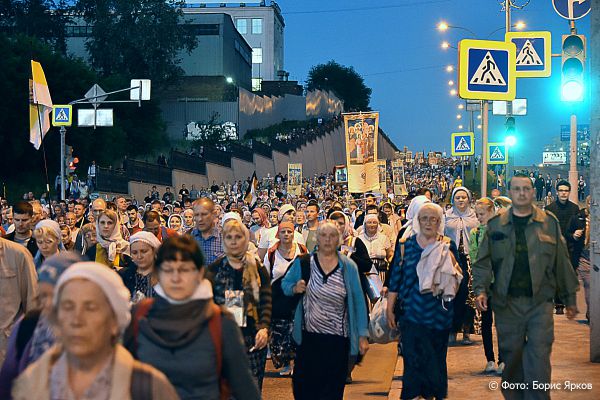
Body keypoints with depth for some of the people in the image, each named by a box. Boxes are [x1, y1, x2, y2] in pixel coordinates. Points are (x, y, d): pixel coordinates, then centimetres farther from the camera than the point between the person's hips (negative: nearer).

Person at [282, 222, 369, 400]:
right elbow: (285, 283, 11)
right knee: (304, 385, 3)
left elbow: (358, 300, 0)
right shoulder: (303, 263, 0)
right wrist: (295, 288, -13)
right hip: (309, 337, 0)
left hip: (338, 339, 0)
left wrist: (363, 335, -3)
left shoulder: (348, 267, -1)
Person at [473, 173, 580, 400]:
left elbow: (562, 262, 10)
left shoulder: (549, 223, 6)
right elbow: (483, 261, 7)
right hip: (507, 303, 1)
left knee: (539, 358, -7)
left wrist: (569, 298, 11)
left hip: (540, 302, -1)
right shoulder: (495, 225, 8)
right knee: (511, 357, 8)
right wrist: (481, 290, -8)